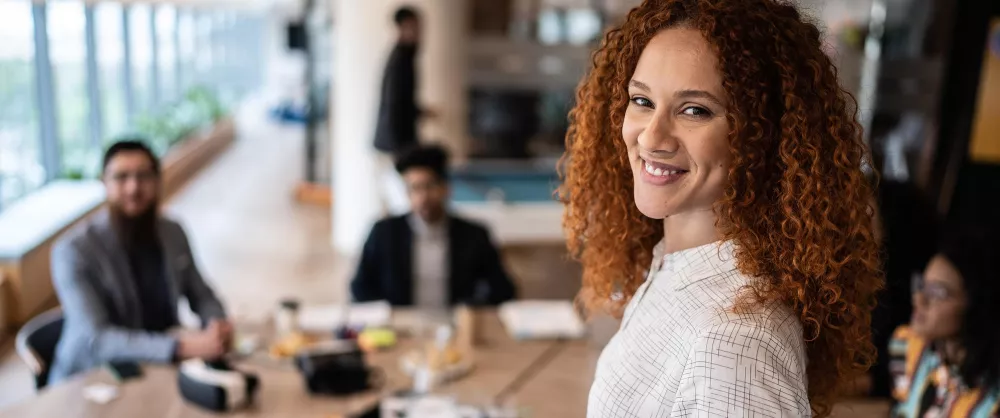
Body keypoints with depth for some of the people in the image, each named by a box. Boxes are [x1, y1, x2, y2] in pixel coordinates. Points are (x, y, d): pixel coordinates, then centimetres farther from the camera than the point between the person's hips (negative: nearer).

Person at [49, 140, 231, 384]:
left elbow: (201, 295, 11)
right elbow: (96, 339, -25)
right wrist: (182, 348, -36)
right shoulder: (75, 250, -17)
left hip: (159, 367, 5)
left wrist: (218, 323, -12)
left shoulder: (173, 233, -1)